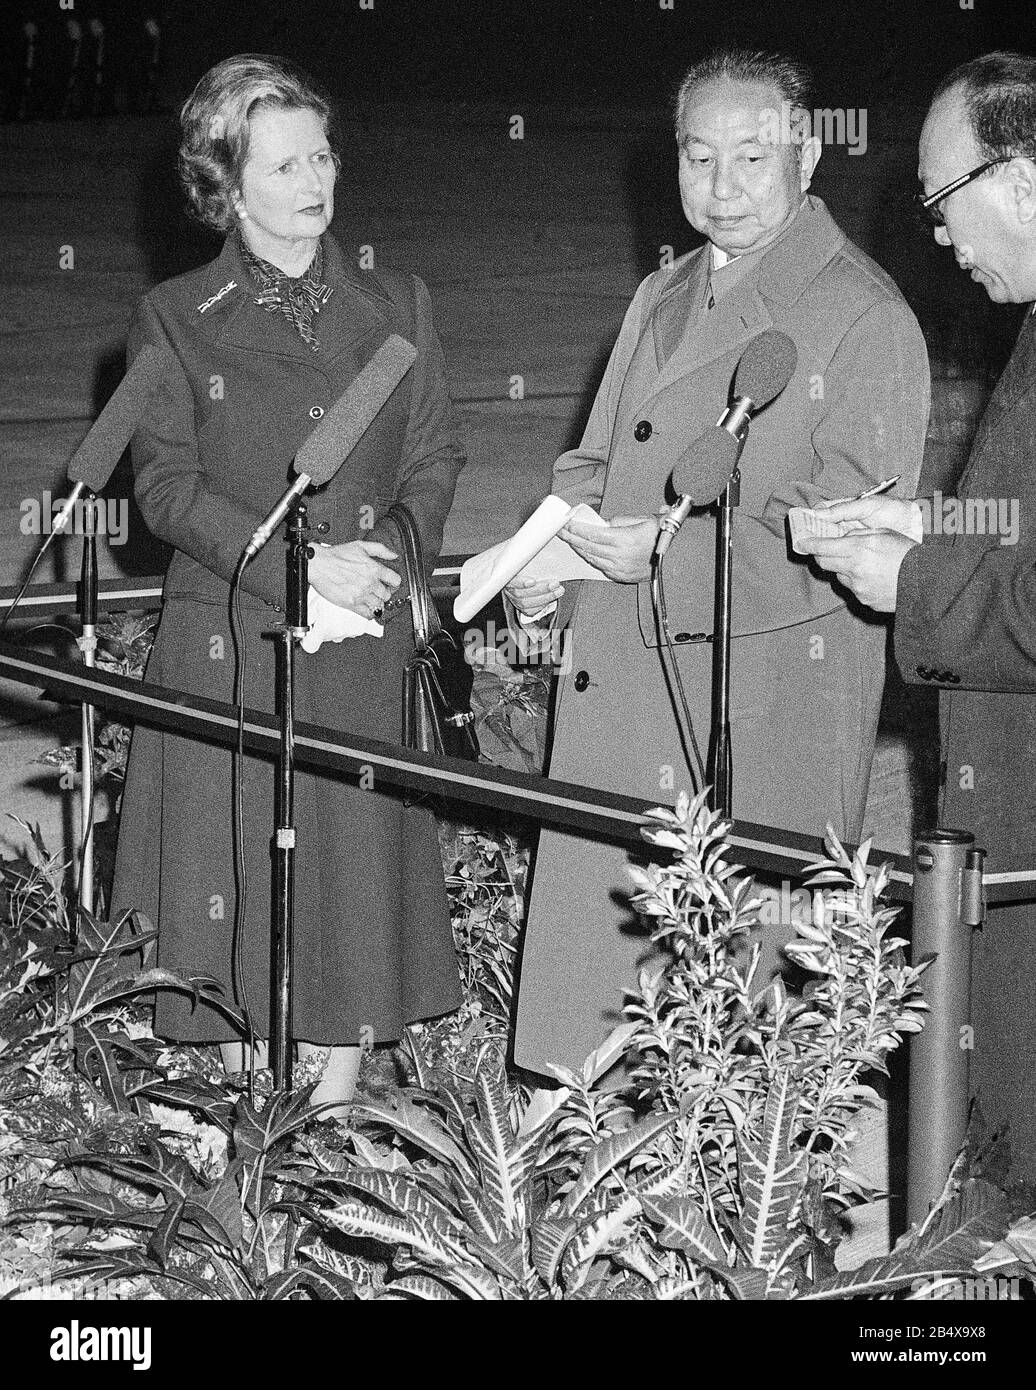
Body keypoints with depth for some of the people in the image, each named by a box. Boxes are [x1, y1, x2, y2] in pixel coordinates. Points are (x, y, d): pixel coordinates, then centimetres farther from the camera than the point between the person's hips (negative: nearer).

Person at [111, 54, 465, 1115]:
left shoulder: (394, 309, 12)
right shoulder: (175, 321, 4)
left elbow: (434, 461, 11)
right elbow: (167, 487, -4)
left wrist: (383, 566, -7)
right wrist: (300, 568, -14)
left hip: (365, 645, 2)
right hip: (225, 642, -2)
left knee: (355, 866, 0)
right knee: (232, 871, -2)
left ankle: (337, 1099, 8)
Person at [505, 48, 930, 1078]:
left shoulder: (865, 318, -8)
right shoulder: (661, 299, 17)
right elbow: (597, 466, 22)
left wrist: (672, 555, -23)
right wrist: (550, 564, 0)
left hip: (772, 715, -7)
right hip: (620, 691, 7)